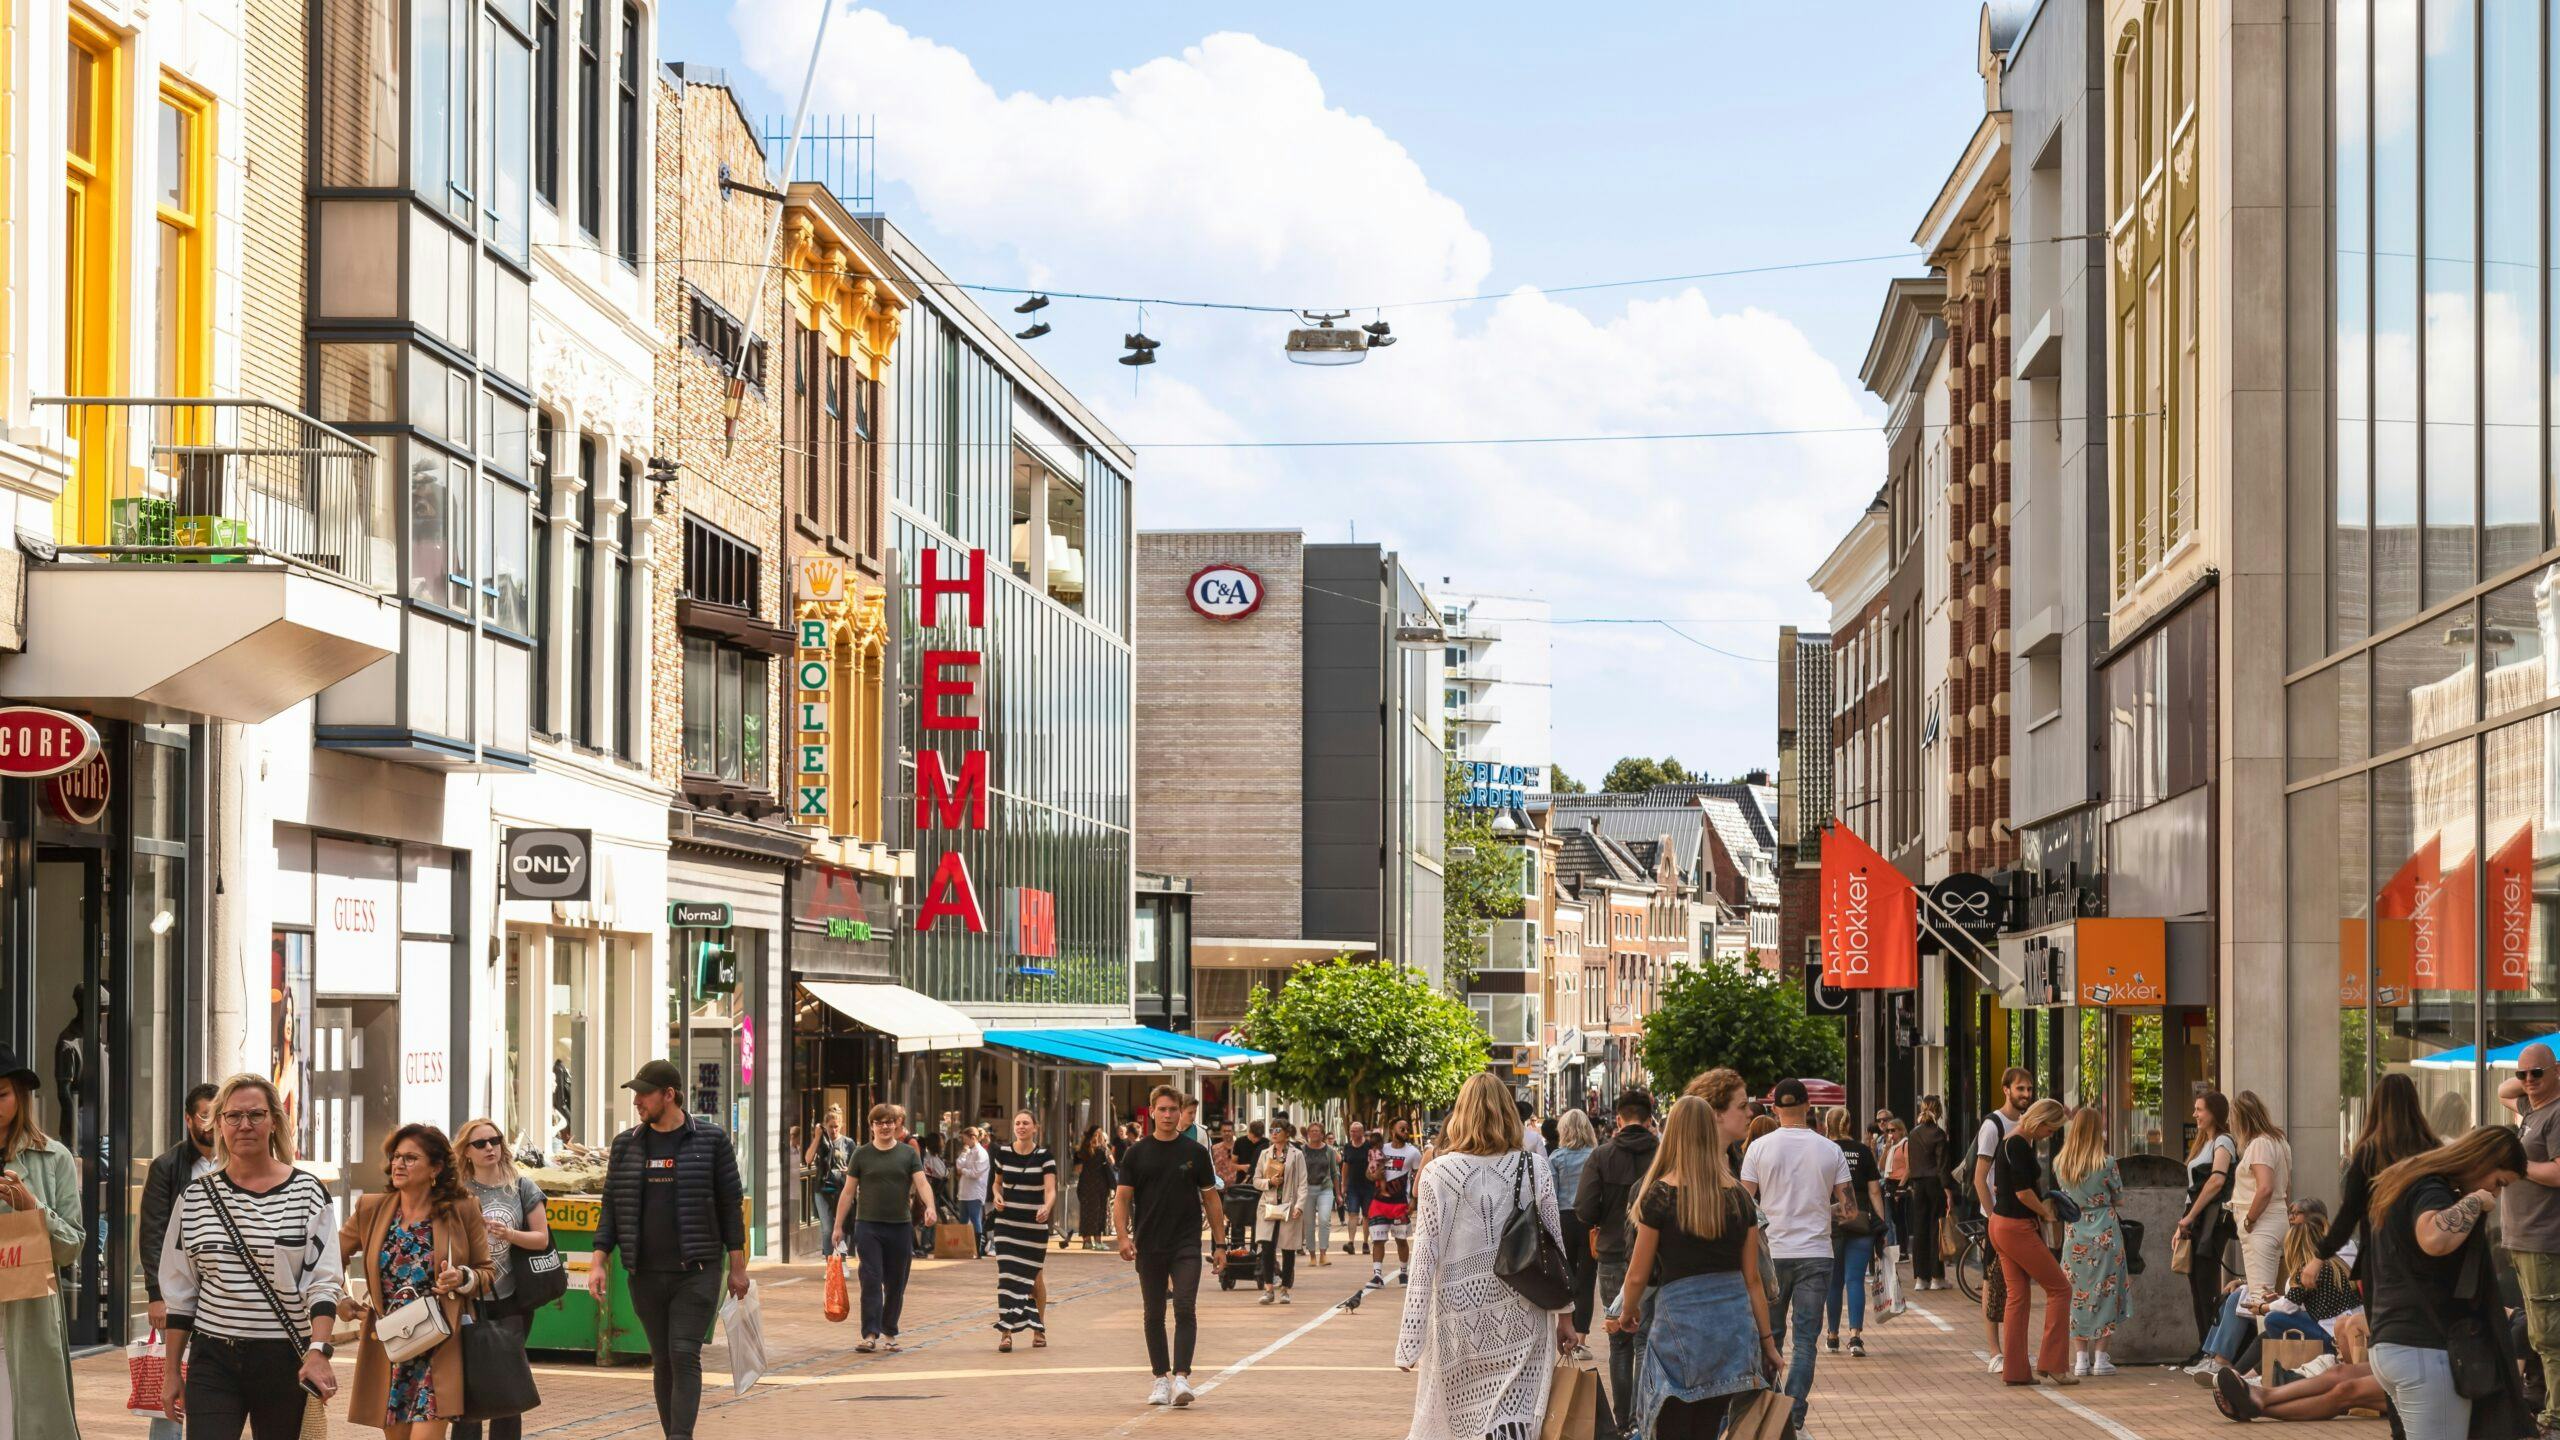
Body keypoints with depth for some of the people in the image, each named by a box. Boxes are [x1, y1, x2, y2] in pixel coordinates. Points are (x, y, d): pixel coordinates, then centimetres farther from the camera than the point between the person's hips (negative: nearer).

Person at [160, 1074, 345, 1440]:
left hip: (285, 1363, -1)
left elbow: (324, 1282, -7)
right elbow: (180, 1292, 11)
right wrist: (171, 1371, 8)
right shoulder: (196, 1197, 6)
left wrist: (319, 1351, -21)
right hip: (213, 1361, 1)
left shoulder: (307, 1194, -1)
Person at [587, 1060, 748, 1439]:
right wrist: (599, 1261, 2)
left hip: (696, 1272, -4)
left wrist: (737, 1268, 1)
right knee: (662, 1361, 8)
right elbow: (611, 1206, 12)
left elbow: (731, 1205, 2)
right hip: (645, 1274, 4)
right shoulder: (626, 1145, 8)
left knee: (684, 1356, -12)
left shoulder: (710, 1141, -1)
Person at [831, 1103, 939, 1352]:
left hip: (900, 1226, 1)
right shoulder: (862, 1154, 5)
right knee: (871, 1280, -9)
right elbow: (848, 1192, 7)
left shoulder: (908, 1154, 6)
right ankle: (870, 1334, -12)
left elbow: (922, 1183, -6)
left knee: (896, 1283, 8)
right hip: (868, 1226, -1)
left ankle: (889, 1332, 20)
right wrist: (838, 1226, 5)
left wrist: (930, 1207, -25)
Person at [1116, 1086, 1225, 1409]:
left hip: (1186, 1246, -1)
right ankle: (1161, 1379, 16)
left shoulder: (1195, 1152, 3)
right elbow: (1122, 1198, 2)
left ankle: (1181, 1376, -17)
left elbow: (1210, 1198, 7)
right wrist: (1123, 1236, -12)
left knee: (1185, 1309, -13)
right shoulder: (1137, 1153, 3)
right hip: (1149, 1246, 1)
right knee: (1154, 1314, 7)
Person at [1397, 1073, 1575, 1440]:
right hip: (1521, 1315, 1)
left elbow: (1426, 1255, -5)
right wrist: (1565, 1315, 13)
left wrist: (1410, 1336, -2)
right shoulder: (1533, 1169, 1)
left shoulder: (1439, 1172, -4)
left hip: (1461, 1312, -1)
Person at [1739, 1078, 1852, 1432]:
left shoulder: (1760, 1147, -4)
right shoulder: (1830, 1150, 0)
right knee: (1805, 1340, 2)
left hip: (1771, 1254, 0)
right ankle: (1794, 1420, -5)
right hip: (1816, 1254, 0)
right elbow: (1849, 1208, 2)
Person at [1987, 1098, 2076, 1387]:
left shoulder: (2015, 1142, 13)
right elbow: (2023, 1191, -22)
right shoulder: (2019, 1145, -18)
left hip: (2001, 1224, 10)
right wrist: (2046, 1213, -5)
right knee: (2059, 1288, 0)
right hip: (2018, 1229, -10)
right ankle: (2052, 1365, 1)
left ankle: (2015, 1370, 12)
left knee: (2018, 1296, 12)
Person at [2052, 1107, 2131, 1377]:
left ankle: (2080, 1357, 8)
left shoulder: (2060, 1164, -2)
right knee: (2104, 1291, 5)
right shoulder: (2106, 1163, -10)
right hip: (2105, 1233, -3)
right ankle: (2100, 1356, 4)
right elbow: (2119, 1199, 2)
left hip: (2073, 1235, 3)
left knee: (2076, 1294, 9)